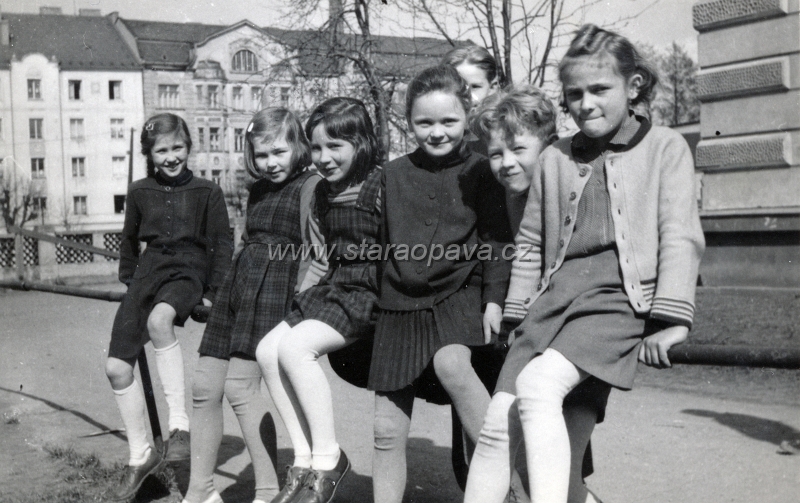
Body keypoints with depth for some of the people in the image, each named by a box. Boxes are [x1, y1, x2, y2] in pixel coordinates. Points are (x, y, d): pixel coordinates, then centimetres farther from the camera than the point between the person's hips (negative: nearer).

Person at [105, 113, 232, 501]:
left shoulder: (207, 192, -1)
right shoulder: (139, 193, 8)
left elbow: (221, 244, -1)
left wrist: (213, 293, -7)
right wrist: (129, 281, 18)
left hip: (188, 272, -5)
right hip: (149, 272, 5)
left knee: (159, 318, -39)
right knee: (116, 367, -4)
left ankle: (179, 422, -29)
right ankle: (140, 456, 13)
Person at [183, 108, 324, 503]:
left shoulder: (311, 186, -5)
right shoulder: (258, 191, 20)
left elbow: (318, 253, -11)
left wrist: (300, 302, -18)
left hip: (275, 290, -8)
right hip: (239, 284, 8)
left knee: (240, 387, -12)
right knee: (205, 386, 5)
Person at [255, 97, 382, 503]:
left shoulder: (381, 186, -12)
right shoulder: (323, 194, 13)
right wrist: (307, 295, 13)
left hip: (371, 290, -8)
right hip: (335, 285, 8)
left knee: (295, 347, -23)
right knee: (268, 350, -5)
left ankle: (327, 456, -11)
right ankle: (304, 457, 0)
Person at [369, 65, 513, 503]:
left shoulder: (479, 172, 0)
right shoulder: (394, 175, 8)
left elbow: (496, 239, -1)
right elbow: (381, 242, 14)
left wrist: (494, 299, -9)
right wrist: (373, 300, 15)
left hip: (459, 294, -3)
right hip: (400, 304, 4)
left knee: (451, 363, -35)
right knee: (388, 431, 4)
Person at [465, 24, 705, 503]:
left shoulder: (665, 147, 8)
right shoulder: (555, 158, 19)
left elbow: (681, 236, 0)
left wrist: (671, 318, -10)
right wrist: (519, 315, 16)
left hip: (620, 297, -4)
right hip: (556, 297, 5)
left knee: (537, 384, -31)